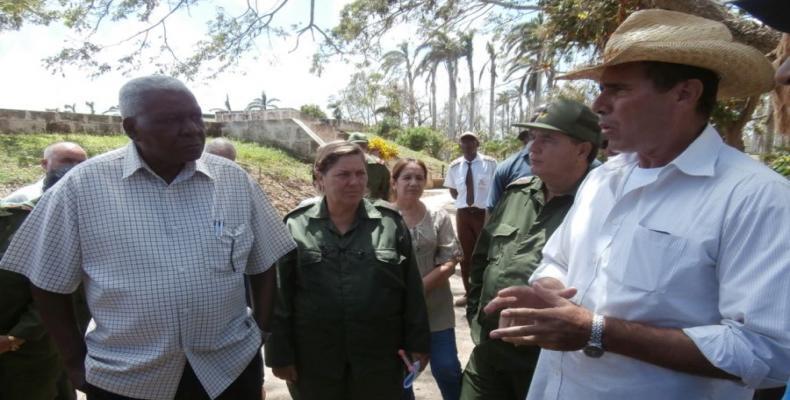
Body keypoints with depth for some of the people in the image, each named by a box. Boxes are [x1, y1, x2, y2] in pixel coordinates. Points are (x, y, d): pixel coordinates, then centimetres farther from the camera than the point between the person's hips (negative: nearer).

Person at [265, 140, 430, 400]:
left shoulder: (390, 224, -2)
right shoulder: (296, 227, -3)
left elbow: (412, 291, 2)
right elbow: (280, 298, -1)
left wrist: (417, 344, 2)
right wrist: (281, 354, -1)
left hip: (379, 361, 1)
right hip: (314, 364, 0)